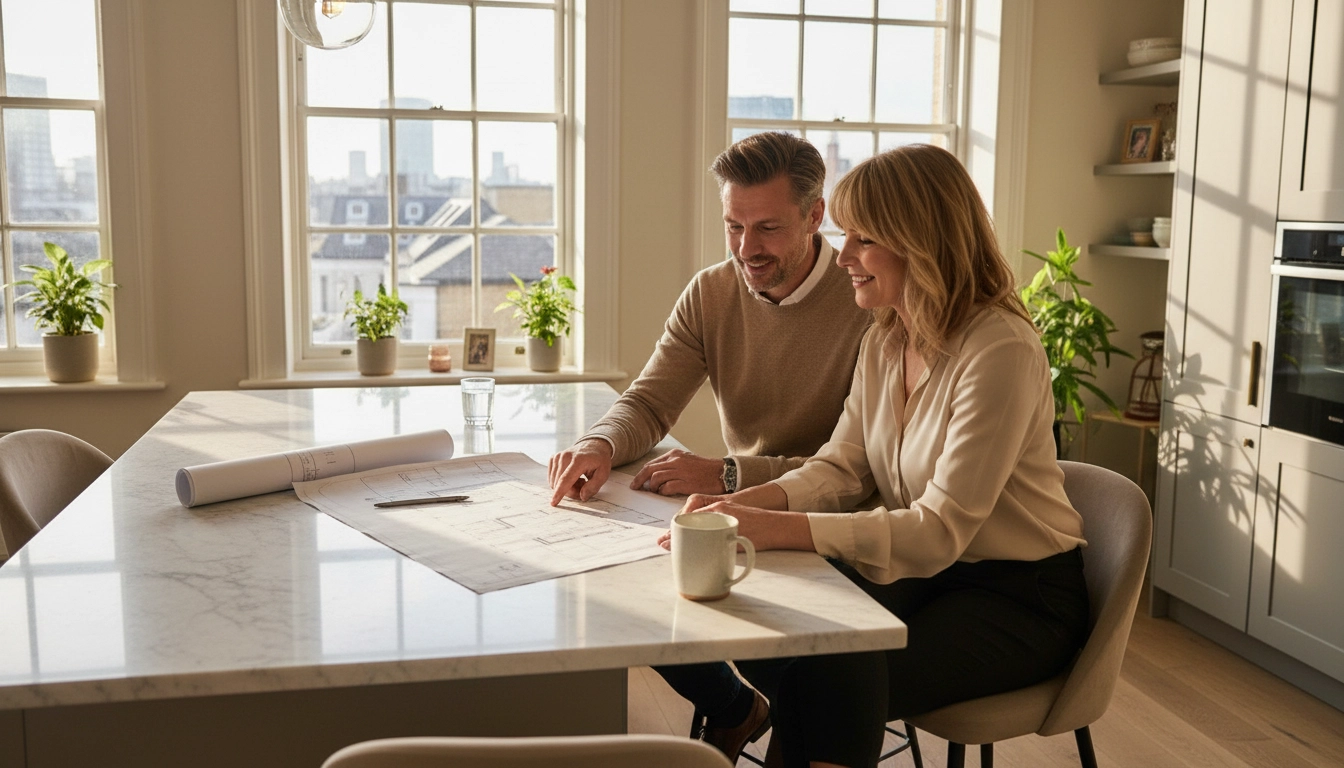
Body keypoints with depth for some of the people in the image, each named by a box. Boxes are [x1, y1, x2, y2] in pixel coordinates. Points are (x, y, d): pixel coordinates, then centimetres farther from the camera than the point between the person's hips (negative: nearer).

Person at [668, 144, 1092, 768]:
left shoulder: (1001, 352, -23)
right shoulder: (884, 340, 3)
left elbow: (940, 532, -27)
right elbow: (841, 467, 3)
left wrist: (774, 528, -34)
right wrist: (745, 504, -17)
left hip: (1019, 598, -7)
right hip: (927, 574, 7)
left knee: (838, 676, -26)